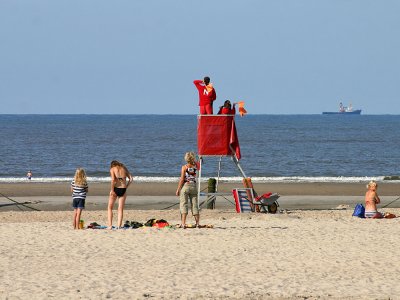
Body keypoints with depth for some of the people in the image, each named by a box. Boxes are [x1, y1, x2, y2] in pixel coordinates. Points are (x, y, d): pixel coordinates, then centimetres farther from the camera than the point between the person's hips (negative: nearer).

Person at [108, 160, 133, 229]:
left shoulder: (112, 169, 1)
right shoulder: (124, 168, 14)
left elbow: (113, 179, -15)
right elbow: (131, 179, 6)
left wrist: (112, 190, -11)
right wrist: (126, 187, 9)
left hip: (115, 189, -3)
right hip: (123, 189, 3)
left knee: (110, 208, 10)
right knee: (120, 209, 8)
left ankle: (110, 225, 2)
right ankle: (119, 226, 0)